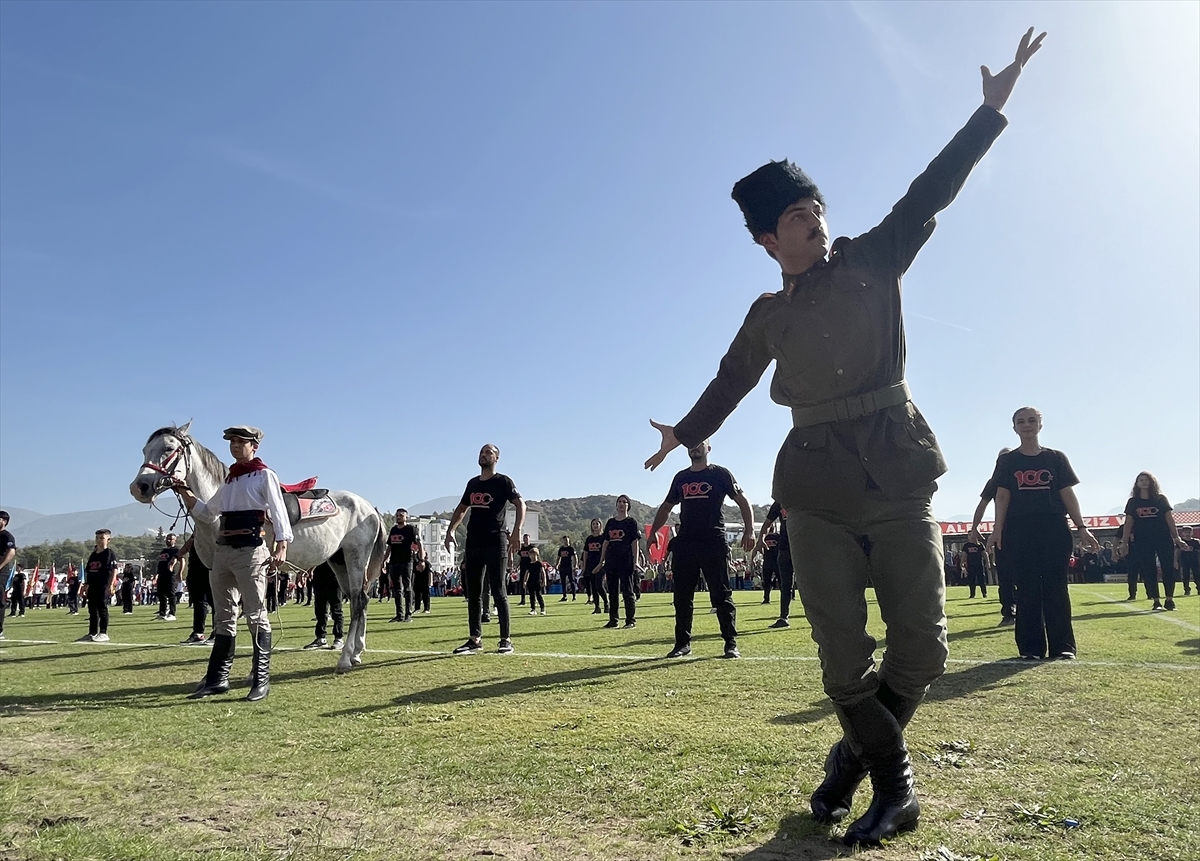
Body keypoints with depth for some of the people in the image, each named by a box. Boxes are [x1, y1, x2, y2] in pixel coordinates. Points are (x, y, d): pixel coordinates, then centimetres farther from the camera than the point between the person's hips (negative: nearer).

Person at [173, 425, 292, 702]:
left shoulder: (265, 476, -2)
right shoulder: (229, 480, 19)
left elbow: (279, 513, -12)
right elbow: (207, 514, 27)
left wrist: (281, 548, -24)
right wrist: (185, 494, 13)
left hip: (250, 550, -7)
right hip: (223, 551, 8)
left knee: (256, 615, -5)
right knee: (223, 617, 12)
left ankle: (261, 679, 0)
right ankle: (217, 678, 20)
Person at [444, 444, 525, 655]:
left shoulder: (503, 481, -3)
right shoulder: (473, 483, 16)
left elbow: (520, 504, -13)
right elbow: (462, 508, 26)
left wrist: (516, 531, -27)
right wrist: (451, 530, 12)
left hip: (495, 543, -6)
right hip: (473, 543, 7)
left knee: (498, 592, -5)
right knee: (473, 593, 9)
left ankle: (506, 639, 2)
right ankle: (475, 639, 17)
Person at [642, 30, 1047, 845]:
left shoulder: (874, 260, 7)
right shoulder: (769, 315, 10)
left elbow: (931, 192, 1)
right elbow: (731, 378, 24)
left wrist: (992, 108, -6)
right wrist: (687, 431, 34)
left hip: (899, 475, 0)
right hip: (816, 487, 1)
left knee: (921, 646, 0)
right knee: (844, 656, -2)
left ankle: (856, 755, 27)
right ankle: (894, 785, 22)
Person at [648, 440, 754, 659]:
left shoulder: (720, 474, 3)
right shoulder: (681, 477, 16)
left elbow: (742, 501, 1)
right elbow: (667, 507, 23)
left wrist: (749, 530, -12)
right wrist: (653, 532, 10)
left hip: (714, 542, -4)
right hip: (684, 543, 4)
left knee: (721, 595, -2)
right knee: (682, 596, 6)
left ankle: (731, 643, 5)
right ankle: (683, 643, 15)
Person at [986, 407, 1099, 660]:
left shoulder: (1056, 458, 10)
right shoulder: (1007, 461, 8)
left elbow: (1068, 494, 7)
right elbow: (1002, 496, 2)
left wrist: (1082, 528, -1)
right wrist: (997, 529, -9)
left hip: (1054, 529, 1)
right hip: (1019, 531, 0)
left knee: (1056, 587, -1)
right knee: (1027, 589, 0)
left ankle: (1063, 646, 4)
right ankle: (1031, 646, 4)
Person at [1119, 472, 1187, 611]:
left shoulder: (1161, 499, 6)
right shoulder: (1133, 502, 7)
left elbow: (1169, 519, 4)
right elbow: (1128, 523, 6)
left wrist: (1176, 537, -3)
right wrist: (1124, 542, 0)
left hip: (1163, 538, 0)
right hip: (1143, 541, 1)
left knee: (1168, 568, -3)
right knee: (1148, 571, -1)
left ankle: (1170, 600, 6)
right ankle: (1156, 601, 4)